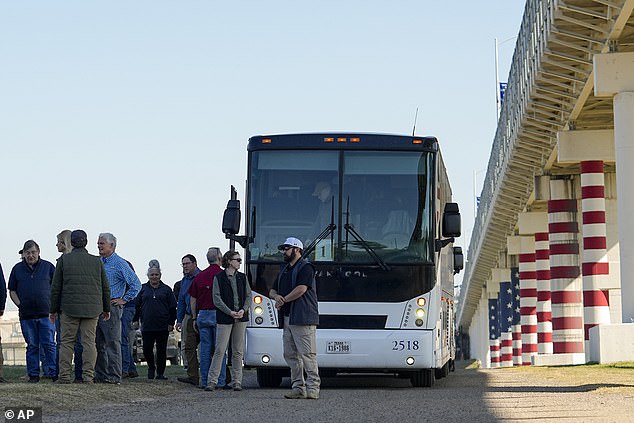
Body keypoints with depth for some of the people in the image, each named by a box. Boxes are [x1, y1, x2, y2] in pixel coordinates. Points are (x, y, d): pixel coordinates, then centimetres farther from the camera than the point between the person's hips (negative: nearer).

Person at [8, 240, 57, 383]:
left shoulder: (48, 267, 5)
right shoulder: (17, 269, 10)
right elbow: (12, 290, 13)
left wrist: (53, 306, -2)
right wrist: (20, 305, -1)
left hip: (46, 313, -2)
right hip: (26, 315, 2)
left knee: (49, 344, -5)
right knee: (32, 346, 6)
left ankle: (54, 373, -3)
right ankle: (33, 374, 9)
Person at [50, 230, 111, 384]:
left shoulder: (63, 260, 1)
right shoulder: (96, 261, 5)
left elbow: (56, 287, 2)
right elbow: (105, 287, 8)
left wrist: (53, 309, 9)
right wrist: (106, 308, 18)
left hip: (70, 307, -1)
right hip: (92, 308, 1)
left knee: (67, 342, 4)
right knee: (89, 342, 2)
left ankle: (64, 375, -1)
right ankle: (88, 376, -3)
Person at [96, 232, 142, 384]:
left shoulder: (120, 263, -6)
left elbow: (136, 284, -7)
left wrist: (124, 299, -7)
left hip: (111, 307, -7)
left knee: (112, 343, -7)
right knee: (99, 343, 8)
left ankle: (114, 376, -7)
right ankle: (100, 375, 13)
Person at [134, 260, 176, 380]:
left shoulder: (166, 289, 8)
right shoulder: (143, 289, 9)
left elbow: (172, 308, 8)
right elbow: (136, 306, 11)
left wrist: (171, 323, 1)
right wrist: (135, 320, 4)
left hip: (163, 326, 0)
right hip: (147, 326, 0)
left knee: (161, 350, 2)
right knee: (147, 349, -4)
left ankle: (160, 373, 12)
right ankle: (151, 368, 21)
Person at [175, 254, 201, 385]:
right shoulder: (184, 281, 18)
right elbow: (181, 301, 24)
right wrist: (179, 319, 18)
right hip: (190, 318, 7)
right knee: (190, 347, 2)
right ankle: (193, 376, 2)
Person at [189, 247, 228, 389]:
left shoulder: (199, 276, 8)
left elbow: (193, 300, 12)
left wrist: (194, 318, 18)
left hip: (203, 315, 4)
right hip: (219, 314, -4)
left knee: (205, 349, 6)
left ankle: (204, 381, 7)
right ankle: (220, 381, -1)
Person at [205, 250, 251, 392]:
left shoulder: (242, 277, 14)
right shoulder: (218, 278, 1)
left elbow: (248, 296, 11)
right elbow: (217, 299, -5)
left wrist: (243, 310, -7)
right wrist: (230, 312, -13)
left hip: (241, 317, 4)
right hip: (224, 318, -4)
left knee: (238, 351, 5)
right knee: (220, 350, -7)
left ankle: (237, 381, 9)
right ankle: (212, 381, -4)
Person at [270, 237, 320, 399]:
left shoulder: (305, 267, -5)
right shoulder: (284, 270, 22)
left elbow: (301, 289, -17)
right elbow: (272, 291, 23)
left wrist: (283, 300, -8)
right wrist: (276, 296, -1)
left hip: (302, 319, -9)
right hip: (287, 319, 9)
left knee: (307, 354, -10)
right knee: (291, 355, 8)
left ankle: (313, 387, -10)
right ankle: (298, 387, 12)